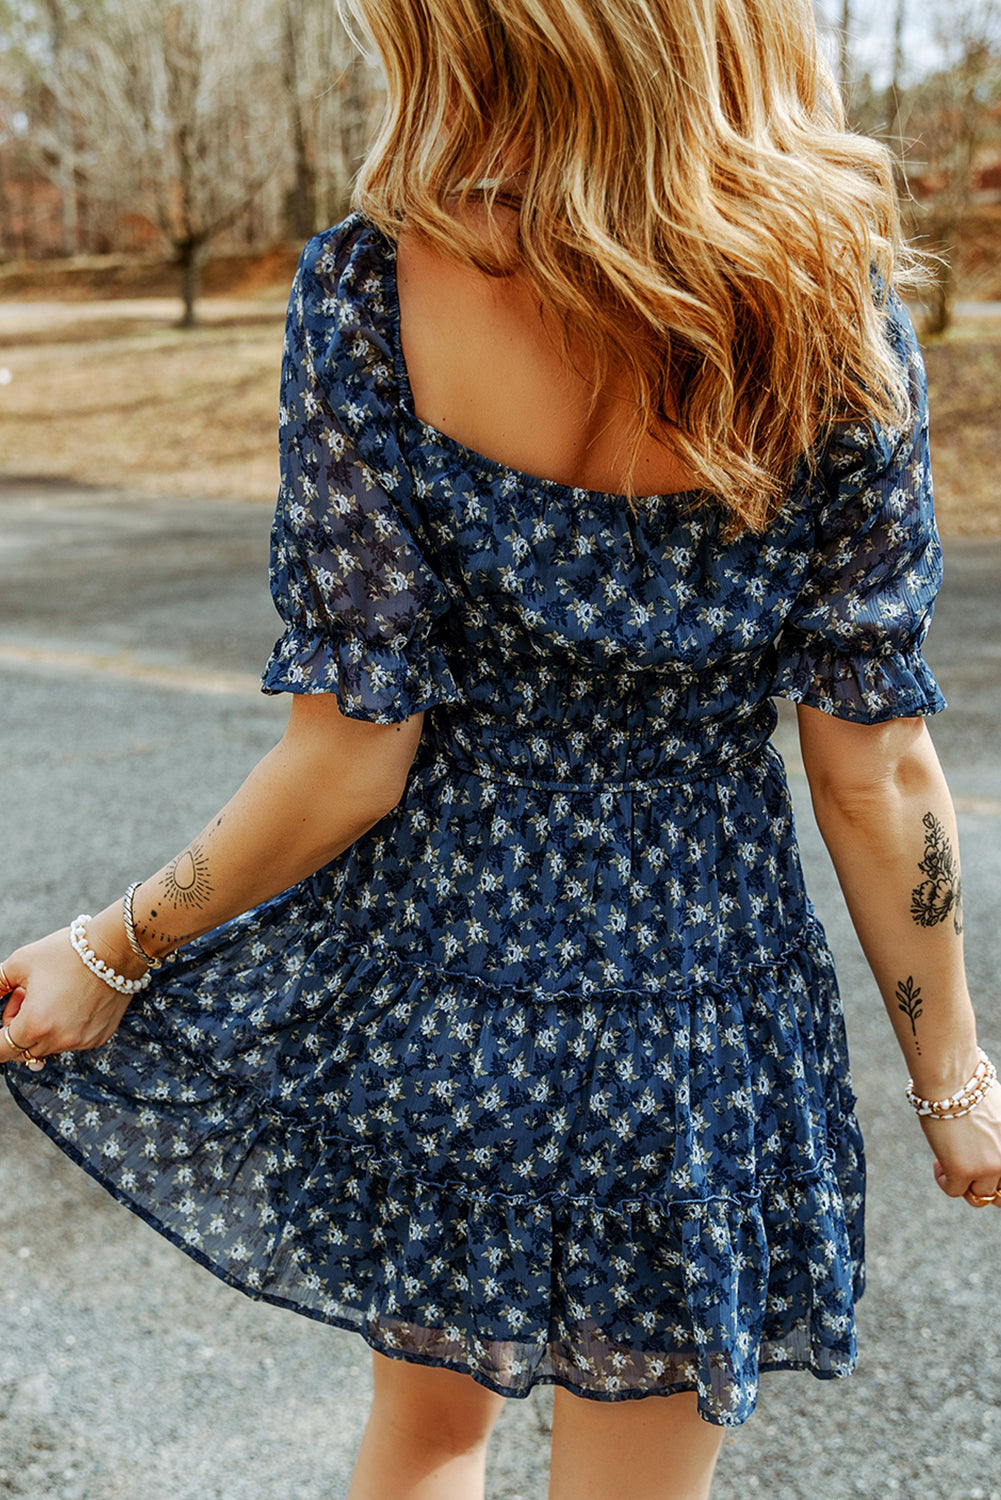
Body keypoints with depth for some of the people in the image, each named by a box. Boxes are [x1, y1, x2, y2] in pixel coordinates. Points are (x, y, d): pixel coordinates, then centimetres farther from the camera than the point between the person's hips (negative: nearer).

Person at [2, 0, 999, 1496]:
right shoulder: (830, 316, -12)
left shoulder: (369, 291, -16)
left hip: (427, 973, 0)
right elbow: (876, 777, -8)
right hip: (696, 1001, 1)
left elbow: (351, 759, -15)